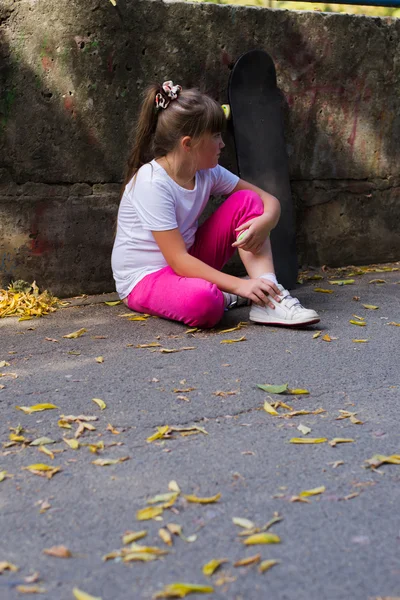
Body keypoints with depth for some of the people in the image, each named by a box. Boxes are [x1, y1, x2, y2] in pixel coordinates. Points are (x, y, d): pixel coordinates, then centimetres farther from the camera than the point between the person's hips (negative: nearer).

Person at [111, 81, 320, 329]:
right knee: (204, 300, -42)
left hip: (189, 265, 8)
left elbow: (269, 200, 2)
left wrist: (264, 222, -23)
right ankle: (223, 296, -5)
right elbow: (178, 260, -27)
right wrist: (238, 285, -31)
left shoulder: (208, 173, -2)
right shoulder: (152, 184, -24)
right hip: (144, 280, -8)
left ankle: (268, 301, -19)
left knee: (247, 201, -8)